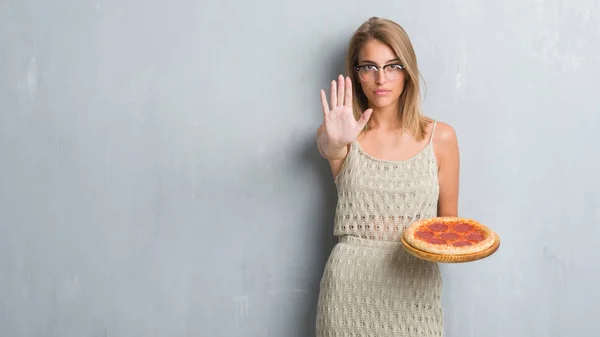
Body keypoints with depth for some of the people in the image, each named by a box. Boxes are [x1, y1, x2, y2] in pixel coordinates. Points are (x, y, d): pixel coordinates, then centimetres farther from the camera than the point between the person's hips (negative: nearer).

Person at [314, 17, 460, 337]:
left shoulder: (440, 137, 1)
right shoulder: (345, 133, 0)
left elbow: (448, 223, 8)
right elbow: (326, 147, -25)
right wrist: (335, 142, -46)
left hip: (413, 286, 1)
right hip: (350, 285, 0)